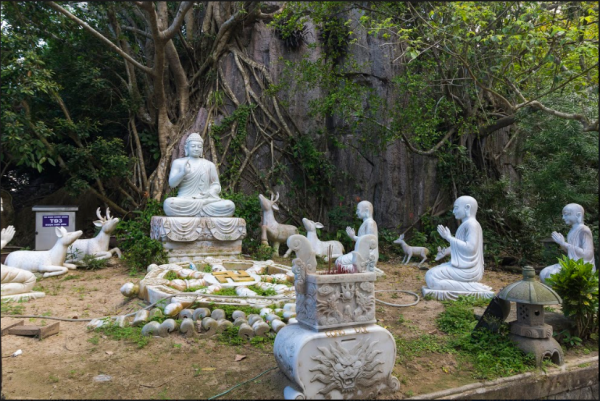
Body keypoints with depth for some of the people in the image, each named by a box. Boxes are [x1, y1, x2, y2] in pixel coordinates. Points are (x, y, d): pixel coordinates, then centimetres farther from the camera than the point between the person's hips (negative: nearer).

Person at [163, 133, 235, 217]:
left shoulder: (209, 165, 17)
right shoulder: (178, 162, 13)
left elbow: (216, 185, 15)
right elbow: (172, 183, 5)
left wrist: (210, 192, -8)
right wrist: (183, 173, -14)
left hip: (207, 200, 1)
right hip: (185, 200, -1)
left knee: (229, 205, -28)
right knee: (169, 203, -36)